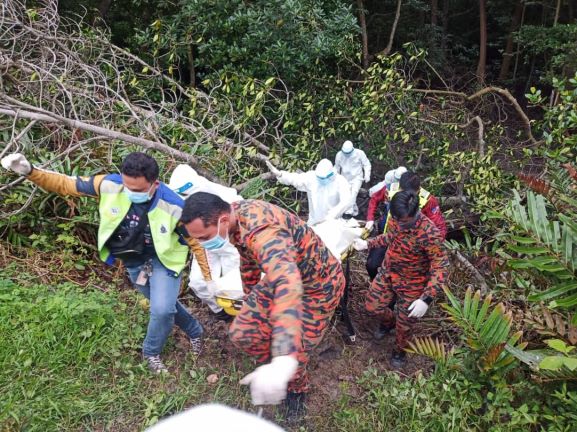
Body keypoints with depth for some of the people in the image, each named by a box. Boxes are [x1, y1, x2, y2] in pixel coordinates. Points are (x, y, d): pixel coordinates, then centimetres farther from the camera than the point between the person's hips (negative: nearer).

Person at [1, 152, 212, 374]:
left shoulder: (173, 207, -32)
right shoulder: (110, 185, -25)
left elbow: (197, 242, -19)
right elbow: (67, 185, -13)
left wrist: (210, 280, -14)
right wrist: (29, 172, -28)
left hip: (163, 260, -4)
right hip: (133, 262, 4)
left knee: (162, 310, -14)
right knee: (165, 305, 20)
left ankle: (151, 352, 20)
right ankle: (194, 331, 49)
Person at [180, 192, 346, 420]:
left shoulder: (263, 231, -40)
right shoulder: (235, 215, -10)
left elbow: (289, 286, -57)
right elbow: (248, 256, 10)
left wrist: (285, 360, -67)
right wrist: (249, 296, 26)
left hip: (318, 284, -7)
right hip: (281, 275, 8)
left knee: (294, 354, -1)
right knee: (242, 334, 2)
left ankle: (297, 389, 36)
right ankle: (278, 369, 33)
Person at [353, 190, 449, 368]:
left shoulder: (429, 234, -35)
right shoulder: (396, 218, -15)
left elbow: (440, 267, -30)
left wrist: (426, 299, -36)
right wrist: (368, 243, 6)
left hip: (412, 285, -5)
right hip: (387, 273, 5)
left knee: (404, 324, 13)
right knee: (372, 306, 15)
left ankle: (400, 350, 46)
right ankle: (388, 321, 51)